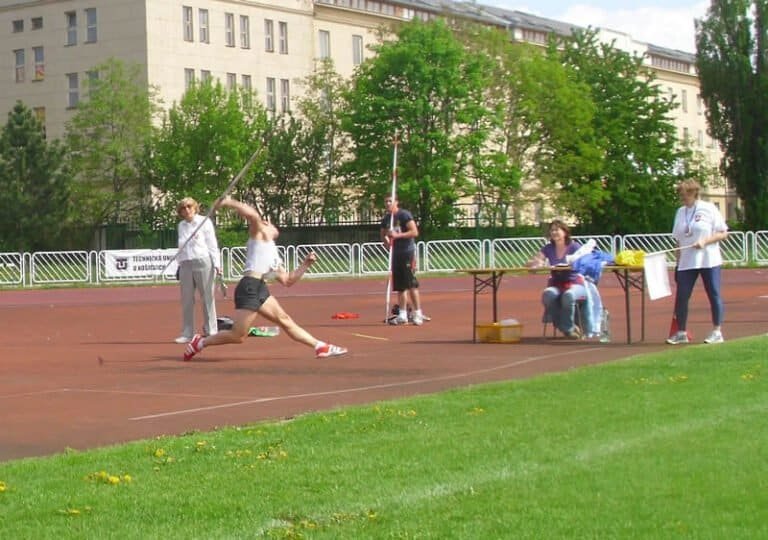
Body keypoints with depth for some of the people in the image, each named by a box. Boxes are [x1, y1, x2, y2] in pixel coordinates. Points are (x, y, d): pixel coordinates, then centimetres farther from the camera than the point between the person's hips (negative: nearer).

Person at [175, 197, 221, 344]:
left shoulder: (204, 222, 2)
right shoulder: (181, 225, 16)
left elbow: (212, 244, -1)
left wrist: (216, 264, -9)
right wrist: (179, 263, 13)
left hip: (203, 262, -5)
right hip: (185, 264, 5)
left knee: (207, 298, -4)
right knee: (186, 300, 4)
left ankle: (210, 332, -1)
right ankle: (187, 333, 7)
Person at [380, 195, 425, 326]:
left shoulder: (405, 215, -8)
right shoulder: (386, 219, 13)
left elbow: (414, 232, -16)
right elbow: (383, 235, 26)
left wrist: (397, 235, -23)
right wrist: (386, 242, 6)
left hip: (407, 252, -7)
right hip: (395, 254, 7)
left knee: (411, 284, -10)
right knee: (400, 286, 7)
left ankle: (418, 314, -8)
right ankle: (402, 315, 11)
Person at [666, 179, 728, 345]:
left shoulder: (709, 209, -4)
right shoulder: (680, 212, 10)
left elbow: (723, 233, -5)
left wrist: (705, 241, -17)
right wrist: (678, 261, 8)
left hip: (709, 261, -4)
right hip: (686, 263, 4)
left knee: (714, 295, 1)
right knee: (681, 296, 0)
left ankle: (717, 332, 10)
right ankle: (681, 333, 9)